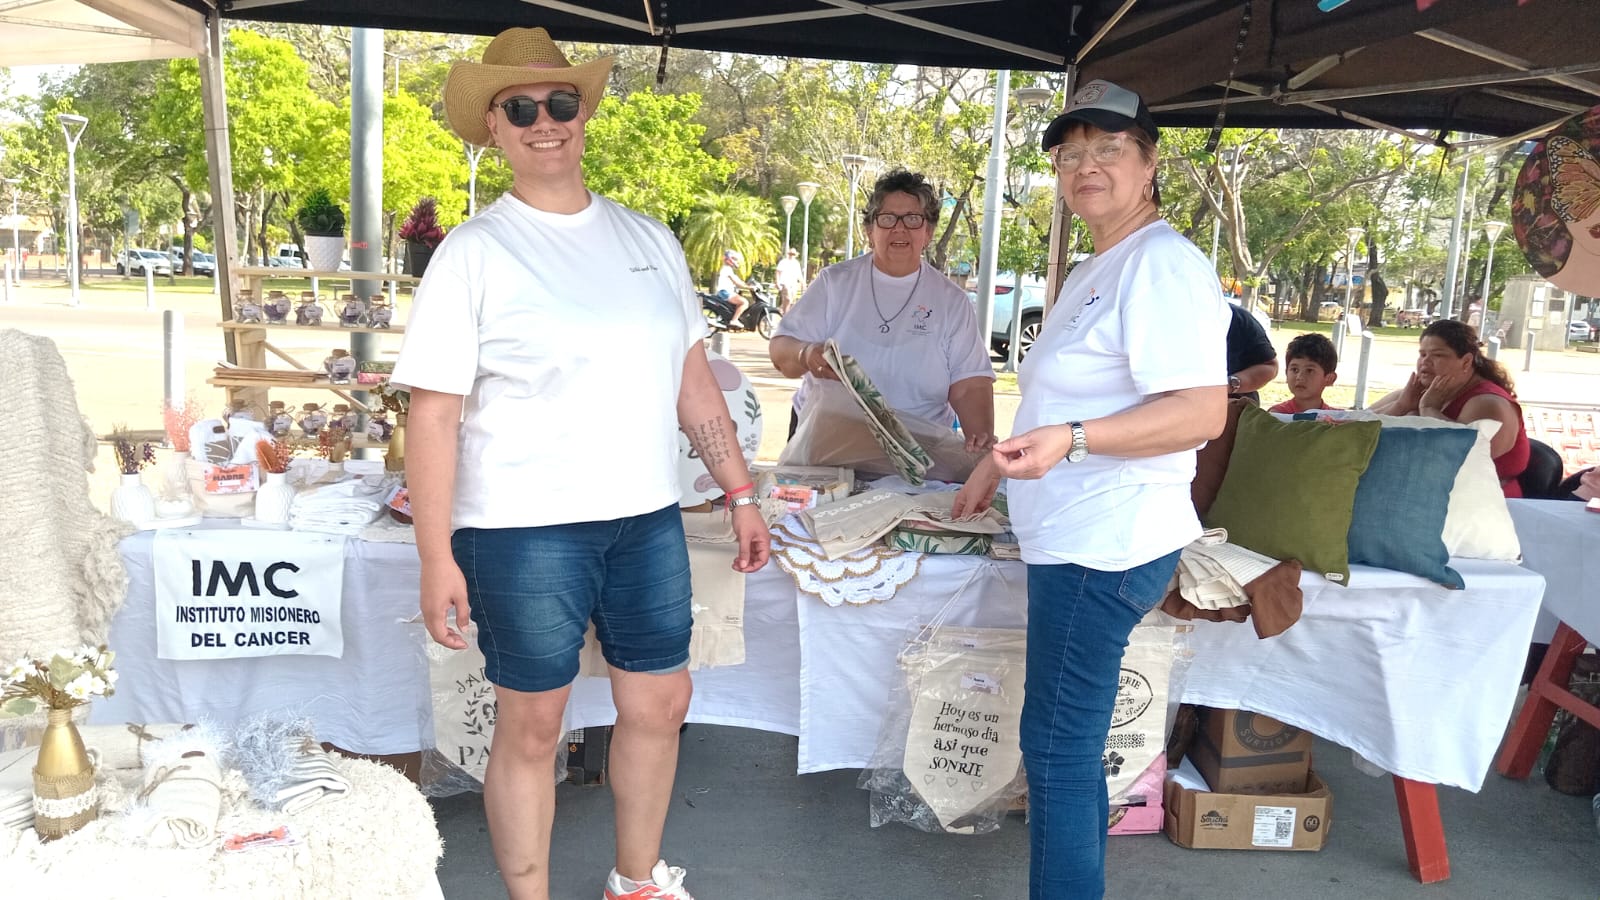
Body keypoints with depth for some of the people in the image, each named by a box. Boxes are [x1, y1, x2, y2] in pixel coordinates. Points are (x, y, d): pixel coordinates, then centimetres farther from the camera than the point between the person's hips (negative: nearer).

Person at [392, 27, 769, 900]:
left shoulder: (649, 239, 9)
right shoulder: (473, 252, -6)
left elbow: (692, 376, 13)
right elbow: (434, 412, -9)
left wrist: (740, 492, 10)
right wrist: (436, 559, -14)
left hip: (647, 517, 5)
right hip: (524, 530, -5)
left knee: (659, 703, 15)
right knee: (531, 727, 6)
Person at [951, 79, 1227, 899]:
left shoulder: (1162, 263, -13)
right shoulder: (1091, 273, 20)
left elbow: (1201, 411, -22)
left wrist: (1071, 441, -32)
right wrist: (1003, 459, 27)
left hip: (1104, 547, -10)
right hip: (1077, 539, 10)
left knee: (1057, 750, -3)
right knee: (1069, 747, 16)